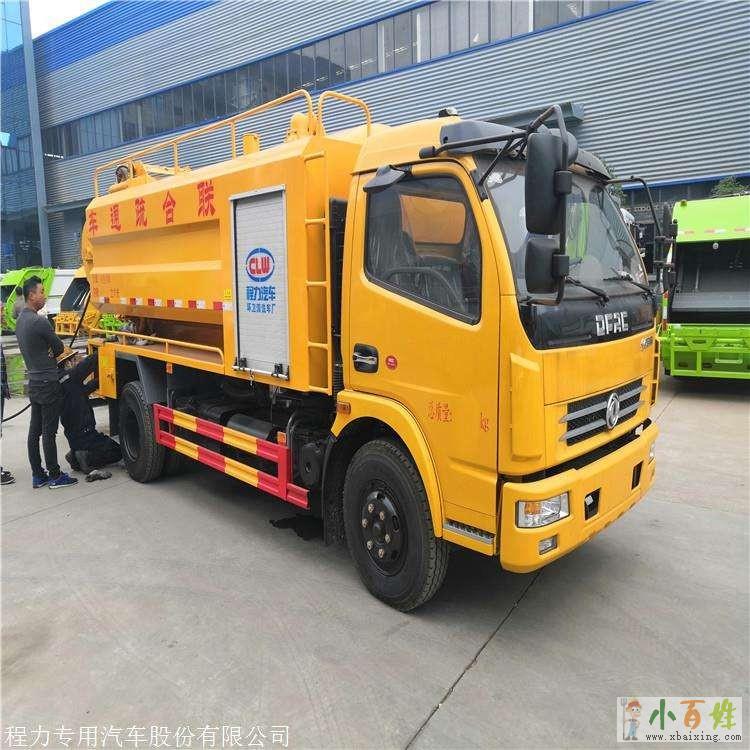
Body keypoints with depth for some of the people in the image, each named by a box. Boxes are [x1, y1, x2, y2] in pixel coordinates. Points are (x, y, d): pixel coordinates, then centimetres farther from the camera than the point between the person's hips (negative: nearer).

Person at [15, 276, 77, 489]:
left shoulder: (20, 321, 11)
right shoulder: (39, 321, -18)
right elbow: (59, 347, -8)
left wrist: (45, 355, 3)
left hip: (34, 382, 9)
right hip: (48, 383, -9)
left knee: (35, 430, 11)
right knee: (49, 432, -2)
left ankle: (37, 475, 19)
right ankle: (55, 476, 7)